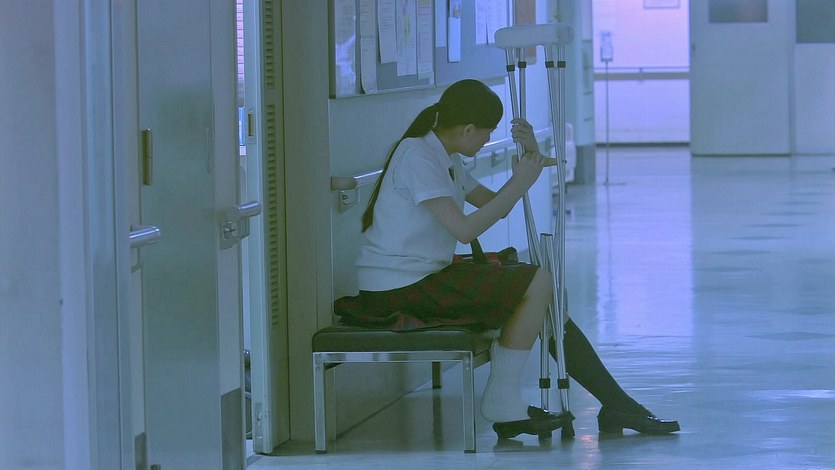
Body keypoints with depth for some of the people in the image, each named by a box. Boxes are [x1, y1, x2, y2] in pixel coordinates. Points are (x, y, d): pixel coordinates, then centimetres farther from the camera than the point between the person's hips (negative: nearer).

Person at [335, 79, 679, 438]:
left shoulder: (446, 160, 16)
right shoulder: (417, 156, -15)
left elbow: (495, 206, 21)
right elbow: (465, 229, -23)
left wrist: (529, 159, 6)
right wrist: (520, 183, -15)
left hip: (424, 278, 10)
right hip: (401, 285, -10)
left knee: (544, 300, 5)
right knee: (537, 282, -14)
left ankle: (617, 406, 8)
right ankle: (502, 403, -5)